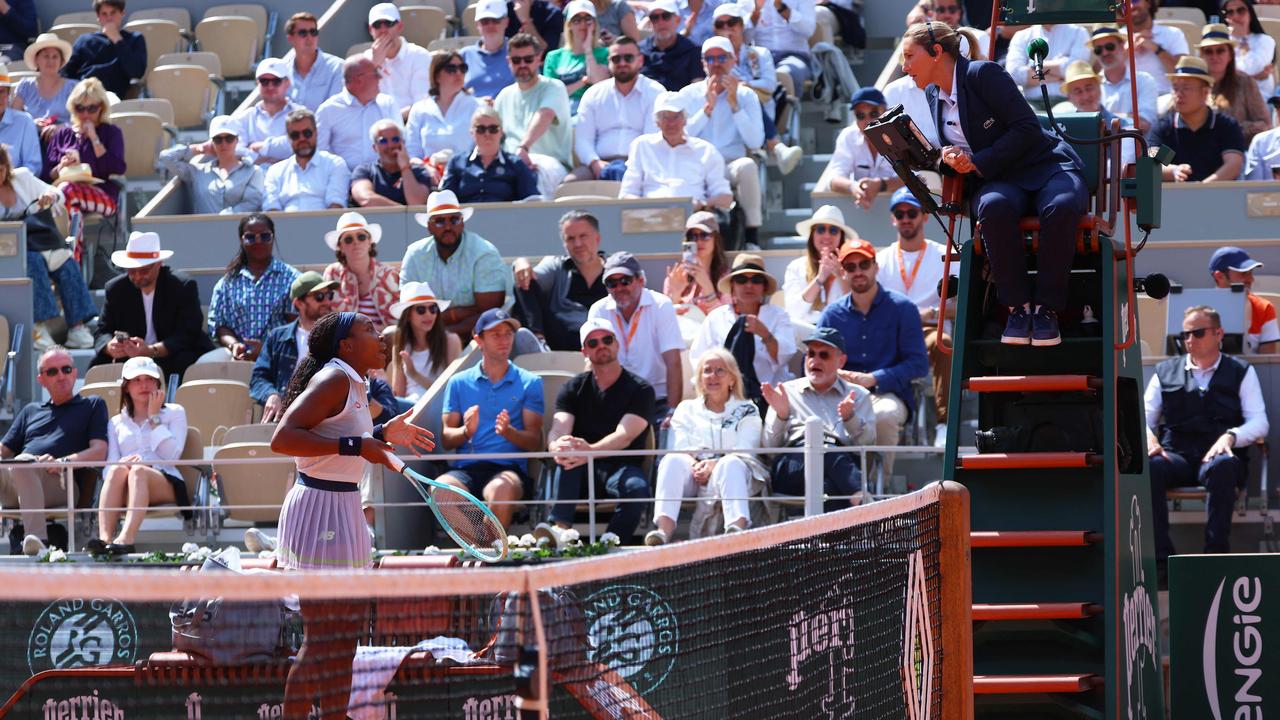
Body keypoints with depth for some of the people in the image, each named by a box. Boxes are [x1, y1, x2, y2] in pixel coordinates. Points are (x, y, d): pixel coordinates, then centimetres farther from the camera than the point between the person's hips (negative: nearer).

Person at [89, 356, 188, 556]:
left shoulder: (174, 413, 18)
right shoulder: (117, 423, 24)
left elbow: (171, 455, 1)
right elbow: (109, 466, 9)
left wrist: (154, 417, 3)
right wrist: (122, 463, -15)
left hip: (166, 484, -2)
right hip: (125, 494, 2)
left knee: (138, 471, -34)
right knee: (118, 470, -33)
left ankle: (126, 538, -57)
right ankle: (105, 537, -52)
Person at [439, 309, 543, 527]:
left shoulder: (529, 383, 16)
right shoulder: (459, 383, 19)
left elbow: (535, 443, 7)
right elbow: (446, 439, 13)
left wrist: (509, 432, -14)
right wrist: (466, 432, -10)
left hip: (509, 468, -1)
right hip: (465, 468, 1)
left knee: (502, 489, -39)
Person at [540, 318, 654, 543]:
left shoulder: (640, 389, 3)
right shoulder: (575, 388, 13)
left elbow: (625, 436, -14)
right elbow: (558, 430, -4)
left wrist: (590, 451, -35)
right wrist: (558, 446, -32)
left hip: (621, 468, -2)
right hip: (581, 475, 2)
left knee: (637, 487, -36)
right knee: (567, 456, -32)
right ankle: (560, 528, -49)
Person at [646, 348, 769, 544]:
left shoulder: (747, 410, 19)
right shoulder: (686, 409, 25)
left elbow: (746, 452, 3)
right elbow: (679, 449, 10)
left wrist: (714, 464, -17)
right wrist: (694, 466, -14)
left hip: (733, 474, -1)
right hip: (693, 475, 1)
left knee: (730, 464, -37)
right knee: (673, 460, -31)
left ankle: (737, 527, -64)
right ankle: (664, 530, -53)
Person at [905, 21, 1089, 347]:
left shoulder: (983, 74, -9)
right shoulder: (934, 95, 12)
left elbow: (1027, 128, -14)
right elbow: (953, 150, 21)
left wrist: (978, 162, -18)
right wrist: (948, 158, -4)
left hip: (1046, 165, -4)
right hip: (1000, 181, 4)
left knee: (1061, 207, -39)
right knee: (994, 207, -35)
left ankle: (1047, 307, -24)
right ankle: (1017, 305, -24)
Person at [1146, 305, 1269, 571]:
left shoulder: (1241, 372, 16)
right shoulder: (1166, 371, 21)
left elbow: (1259, 423, 6)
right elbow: (1144, 417, 14)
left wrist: (1231, 437, -16)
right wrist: (1148, 437, -11)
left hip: (1218, 456, -2)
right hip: (1176, 456, 2)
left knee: (1222, 467, -40)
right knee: (1148, 467, -34)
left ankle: (1216, 554, -34)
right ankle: (1161, 557, -33)